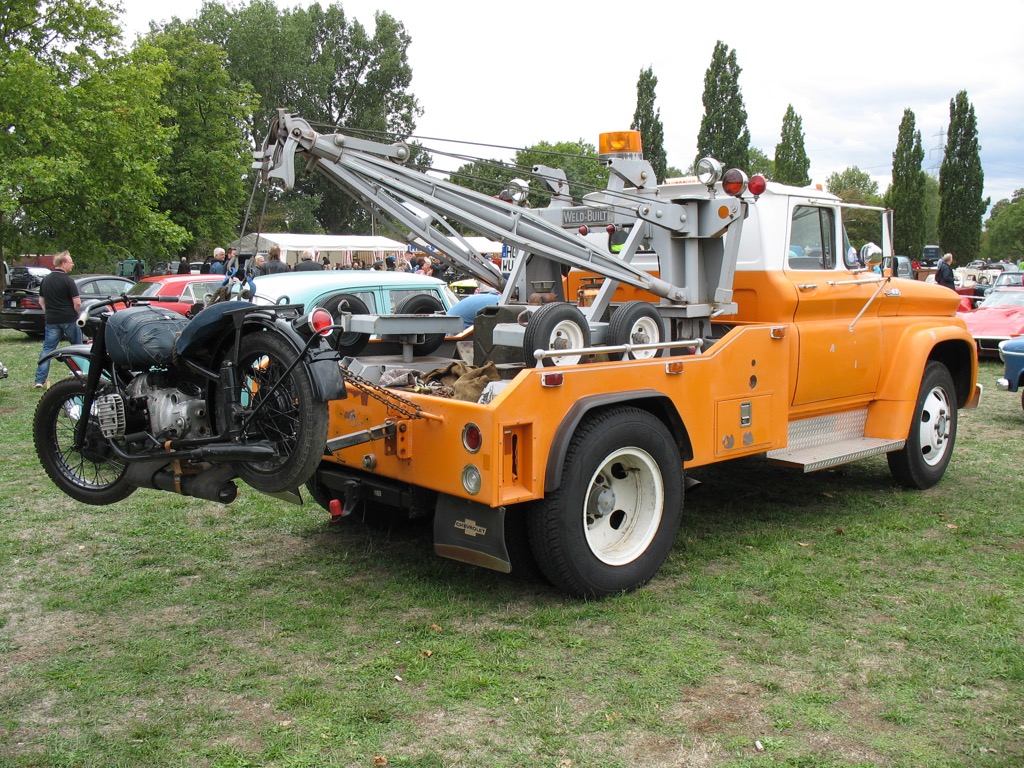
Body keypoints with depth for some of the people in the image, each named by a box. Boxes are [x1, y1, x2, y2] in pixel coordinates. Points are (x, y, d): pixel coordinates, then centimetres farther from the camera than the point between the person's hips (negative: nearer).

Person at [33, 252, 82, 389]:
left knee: (47, 349, 5)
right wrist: (75, 314, 2)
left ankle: (40, 380, -2)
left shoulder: (45, 280, 9)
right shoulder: (67, 280, -11)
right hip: (69, 319, -5)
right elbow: (77, 302, -15)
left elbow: (41, 301, 15)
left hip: (51, 320, 5)